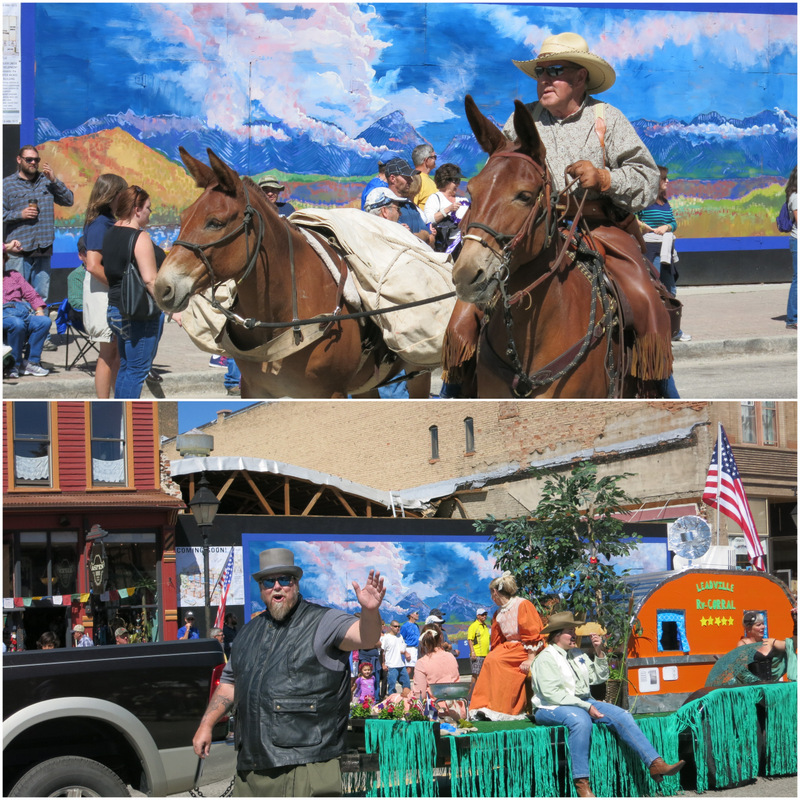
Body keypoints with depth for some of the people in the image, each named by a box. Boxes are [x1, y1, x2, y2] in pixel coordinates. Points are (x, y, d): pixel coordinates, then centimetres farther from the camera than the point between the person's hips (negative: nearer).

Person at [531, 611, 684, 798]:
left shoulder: (577, 654, 17)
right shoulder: (546, 658, -7)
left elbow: (599, 677, 16)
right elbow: (552, 694, -18)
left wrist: (599, 652, 2)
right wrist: (586, 707, -22)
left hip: (584, 702, 8)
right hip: (552, 709, -8)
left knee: (621, 716, -11)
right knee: (580, 720, -39)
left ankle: (655, 764, -18)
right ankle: (581, 783, -36)